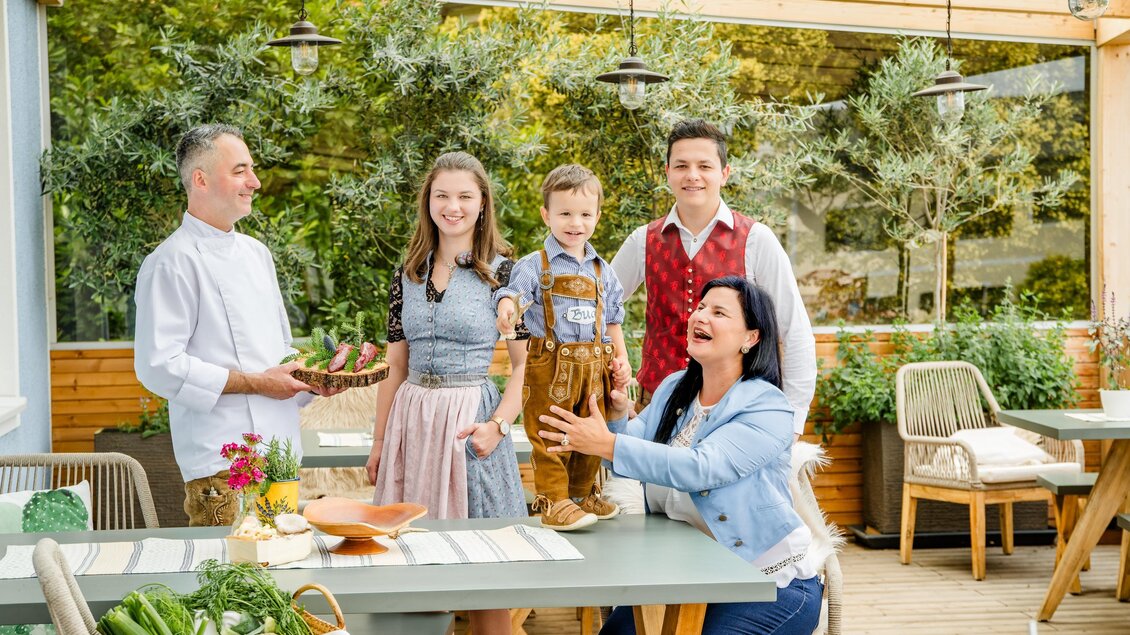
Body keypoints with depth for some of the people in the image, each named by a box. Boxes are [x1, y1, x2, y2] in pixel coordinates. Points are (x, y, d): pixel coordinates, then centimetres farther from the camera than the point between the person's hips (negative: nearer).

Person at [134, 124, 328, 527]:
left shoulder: (256, 253, 15)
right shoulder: (173, 262, -11)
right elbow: (159, 366, -18)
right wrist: (255, 383, -16)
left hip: (279, 449, 8)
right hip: (222, 462, -8)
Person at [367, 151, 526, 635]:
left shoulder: (503, 273, -4)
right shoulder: (408, 276, 8)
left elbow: (524, 364, -4)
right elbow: (395, 367, 12)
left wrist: (498, 425, -17)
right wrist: (379, 441, 10)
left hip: (471, 421, -4)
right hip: (411, 419, 4)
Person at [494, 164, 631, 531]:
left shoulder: (602, 271, 13)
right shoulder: (535, 265, -2)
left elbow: (612, 319, 18)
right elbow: (512, 292, -18)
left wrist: (621, 357, 10)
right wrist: (507, 308, -40)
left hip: (594, 366, 5)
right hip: (550, 365, -5)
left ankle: (584, 494, 28)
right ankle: (552, 501, 2)